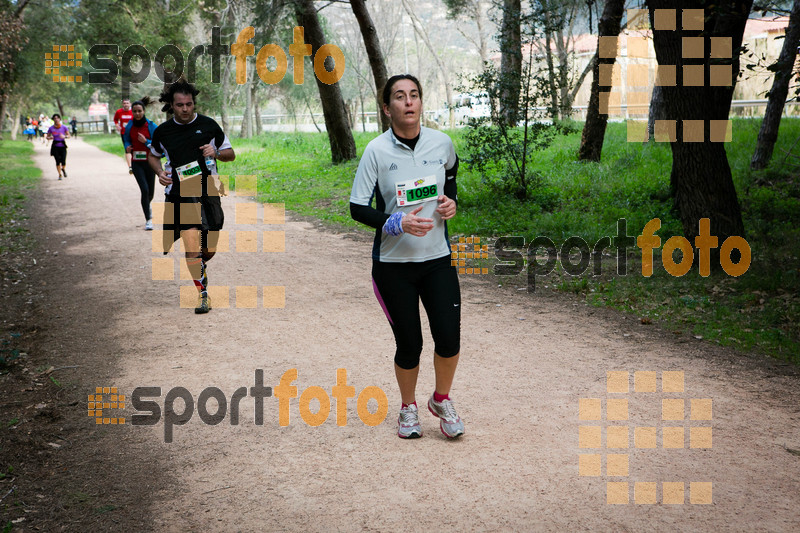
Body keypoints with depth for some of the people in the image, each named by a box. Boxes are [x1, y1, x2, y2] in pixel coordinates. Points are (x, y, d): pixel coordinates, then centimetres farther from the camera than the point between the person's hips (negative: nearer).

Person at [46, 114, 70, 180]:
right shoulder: (51, 128, -1)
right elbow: (47, 136, 8)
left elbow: (69, 136, 3)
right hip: (55, 146, 1)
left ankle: (63, 169, 27)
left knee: (63, 162, -8)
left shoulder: (64, 127, -3)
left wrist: (64, 136, -18)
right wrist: (50, 138, -15)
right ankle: (59, 175, 17)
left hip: (62, 146, -1)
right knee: (57, 162, -2)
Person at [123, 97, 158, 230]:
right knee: (144, 190, -14)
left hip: (150, 162, 0)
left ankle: (147, 205, 47)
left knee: (150, 192, 10)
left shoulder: (151, 125, -7)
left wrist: (146, 141, -21)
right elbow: (126, 139, 18)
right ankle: (148, 220, -4)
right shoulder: (129, 126, 2)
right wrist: (127, 147, -3)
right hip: (136, 163, 1)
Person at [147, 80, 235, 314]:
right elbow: (153, 155, 24)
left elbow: (230, 154, 10)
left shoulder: (208, 125, 3)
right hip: (178, 193, -1)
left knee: (209, 250, 6)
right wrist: (160, 172, 4)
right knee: (192, 244, -17)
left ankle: (200, 267, 42)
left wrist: (216, 153, -11)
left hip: (208, 192, 1)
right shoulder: (162, 131, 5)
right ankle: (203, 294, -6)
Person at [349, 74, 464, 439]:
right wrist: (395, 223, -22)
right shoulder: (377, 151, -8)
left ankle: (441, 400, 23)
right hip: (393, 263, -2)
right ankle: (408, 408, 30)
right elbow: (357, 207, -7)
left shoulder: (442, 144, 1)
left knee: (449, 338, -6)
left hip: (437, 259, 2)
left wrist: (450, 203, 4)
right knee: (408, 345, 3)